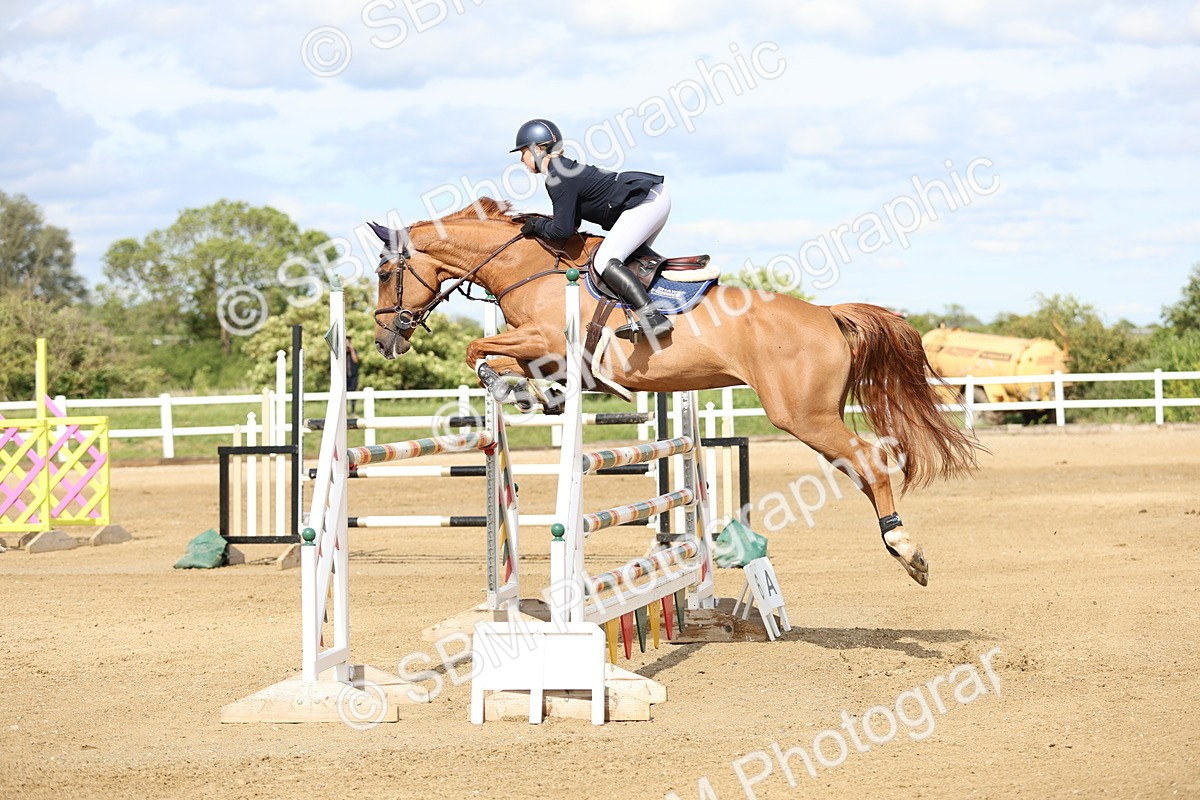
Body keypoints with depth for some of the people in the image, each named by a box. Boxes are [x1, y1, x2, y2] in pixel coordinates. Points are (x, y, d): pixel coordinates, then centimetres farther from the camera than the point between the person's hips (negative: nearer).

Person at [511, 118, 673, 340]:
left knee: (605, 262, -16)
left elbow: (562, 230, -14)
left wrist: (537, 225, 3)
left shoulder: (559, 180, -13)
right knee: (633, 258, 22)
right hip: (657, 196, 11)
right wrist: (537, 221, 16)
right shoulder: (565, 170, 18)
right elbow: (573, 221, 23)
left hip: (645, 203, -11)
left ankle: (654, 319, -27)